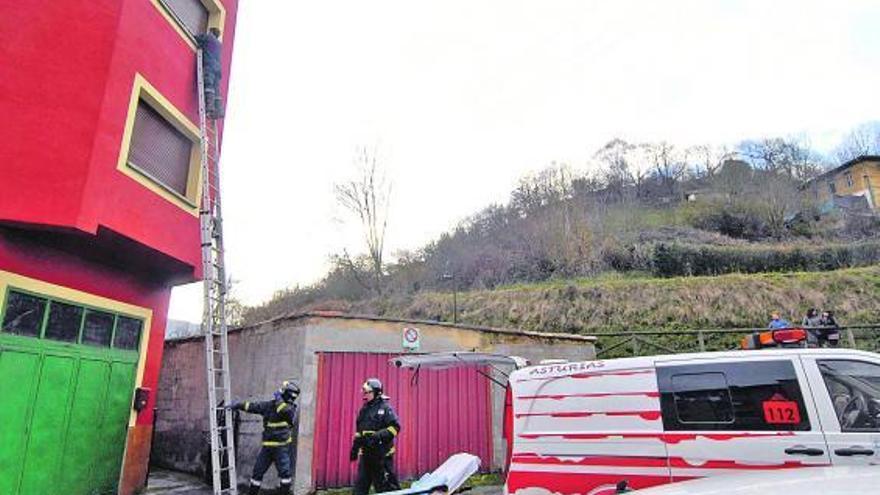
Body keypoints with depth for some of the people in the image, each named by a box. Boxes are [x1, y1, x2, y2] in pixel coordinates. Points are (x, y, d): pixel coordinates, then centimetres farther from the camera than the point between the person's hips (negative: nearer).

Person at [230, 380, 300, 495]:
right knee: (258, 471, 10)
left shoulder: (292, 408, -7)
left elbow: (287, 412, -30)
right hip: (267, 446, 3)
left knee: (285, 472, -12)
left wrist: (279, 400, -23)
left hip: (282, 447, -3)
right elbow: (253, 406, 7)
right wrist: (238, 405, 1)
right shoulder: (269, 405, 2)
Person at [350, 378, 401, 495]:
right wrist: (355, 448, 16)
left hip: (382, 454, -7)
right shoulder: (364, 410, 13)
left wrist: (379, 436, -25)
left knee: (387, 485, 0)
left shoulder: (385, 408, -9)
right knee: (360, 485, 10)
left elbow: (395, 427, -16)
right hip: (365, 454, 7)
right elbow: (358, 432, 21)